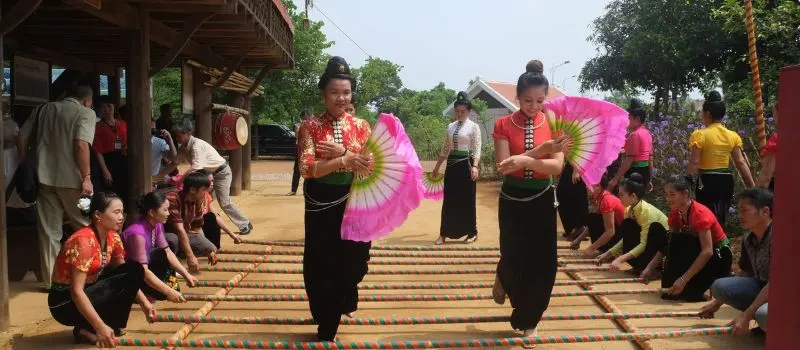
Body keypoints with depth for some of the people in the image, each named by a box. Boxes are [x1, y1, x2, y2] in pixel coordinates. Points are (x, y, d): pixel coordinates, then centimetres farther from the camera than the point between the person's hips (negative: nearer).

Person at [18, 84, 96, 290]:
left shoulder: (43, 109, 16)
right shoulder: (85, 113, -2)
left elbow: (21, 138, 12)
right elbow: (81, 145, -17)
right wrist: (86, 177, -15)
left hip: (44, 177, 5)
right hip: (71, 179, -5)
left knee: (49, 231, 9)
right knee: (85, 227, 11)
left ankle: (51, 280, 14)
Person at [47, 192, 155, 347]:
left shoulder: (112, 237, -2)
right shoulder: (84, 241, -27)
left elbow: (127, 273, 9)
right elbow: (76, 291, -29)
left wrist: (144, 302, -2)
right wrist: (101, 327, -33)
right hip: (65, 302, -8)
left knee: (134, 270, -7)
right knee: (128, 279, -22)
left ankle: (112, 324, 0)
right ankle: (86, 330, -9)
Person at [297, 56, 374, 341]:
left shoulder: (361, 126, 4)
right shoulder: (310, 126, -5)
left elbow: (371, 165, -5)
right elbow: (307, 169, -17)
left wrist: (342, 151, -20)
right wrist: (346, 161, -29)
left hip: (353, 203, 2)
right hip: (321, 205, -2)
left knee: (353, 261, 11)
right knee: (322, 267, 6)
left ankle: (344, 301, 45)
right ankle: (326, 331, 25)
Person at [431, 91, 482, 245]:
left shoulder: (473, 127, -3)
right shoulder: (450, 127, 11)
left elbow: (477, 149, -10)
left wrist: (475, 166, -23)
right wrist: (437, 167, 16)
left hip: (466, 164, -5)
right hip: (451, 165, 5)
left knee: (467, 200, 2)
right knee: (449, 200, 7)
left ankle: (471, 232, 16)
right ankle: (444, 233, 14)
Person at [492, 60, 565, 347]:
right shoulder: (504, 125, -7)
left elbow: (557, 166, -15)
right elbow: (504, 167, -16)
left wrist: (525, 160, -32)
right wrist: (541, 152, -26)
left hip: (542, 200, 1)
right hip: (512, 200, -1)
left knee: (542, 263, 3)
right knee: (514, 257, 3)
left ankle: (527, 321, 23)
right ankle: (504, 278, 43)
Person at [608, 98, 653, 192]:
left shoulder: (634, 134, -15)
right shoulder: (647, 133, 14)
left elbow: (629, 160, -21)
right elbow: (650, 158, 17)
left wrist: (615, 179, -23)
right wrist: (648, 179, 23)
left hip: (635, 172, -10)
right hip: (644, 171, 10)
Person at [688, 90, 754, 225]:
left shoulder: (700, 135, -9)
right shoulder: (733, 136, 5)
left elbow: (694, 163, -12)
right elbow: (741, 162, 2)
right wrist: (752, 187, 4)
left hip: (707, 181, -5)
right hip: (726, 181, 5)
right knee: (721, 219, 17)